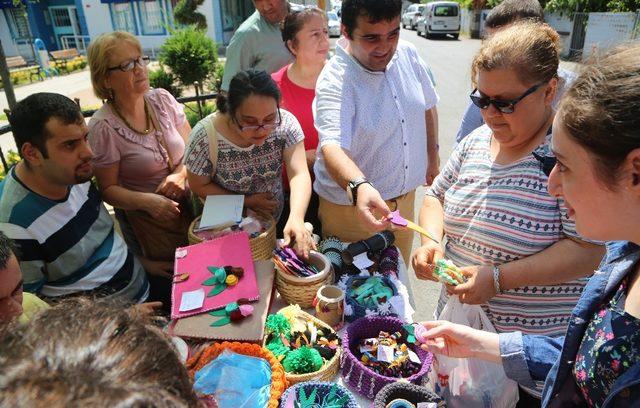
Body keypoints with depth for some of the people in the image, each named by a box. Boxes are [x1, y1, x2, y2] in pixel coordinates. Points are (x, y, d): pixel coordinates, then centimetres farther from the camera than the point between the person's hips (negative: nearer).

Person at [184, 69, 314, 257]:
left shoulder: (285, 123, -24)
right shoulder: (205, 137, -27)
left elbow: (299, 174, -29)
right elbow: (199, 186, -14)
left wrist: (296, 218, -46)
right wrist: (247, 201, -21)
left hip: (275, 221, 2)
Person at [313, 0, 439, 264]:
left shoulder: (408, 55, -4)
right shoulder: (334, 81, -23)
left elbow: (427, 106, 12)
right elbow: (332, 146, -38)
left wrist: (432, 154, 15)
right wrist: (359, 187, -55)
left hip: (405, 198, 6)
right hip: (351, 205, -5)